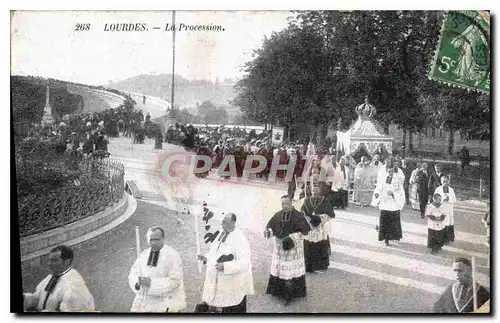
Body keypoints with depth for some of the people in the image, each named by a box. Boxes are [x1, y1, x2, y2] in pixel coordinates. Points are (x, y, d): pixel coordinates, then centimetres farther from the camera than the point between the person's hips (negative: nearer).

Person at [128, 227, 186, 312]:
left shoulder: (172, 255, -10)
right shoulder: (144, 254, 7)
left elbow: (174, 281, -16)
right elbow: (133, 274, 6)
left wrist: (152, 282, -23)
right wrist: (138, 283, -16)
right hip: (146, 301, 5)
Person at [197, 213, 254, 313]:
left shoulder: (240, 239, -21)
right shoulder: (222, 234, 4)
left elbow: (244, 262, -27)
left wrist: (225, 266, -35)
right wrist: (206, 258, -1)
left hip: (232, 283, -7)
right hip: (218, 279, 7)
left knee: (231, 309, 7)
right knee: (216, 307, 16)